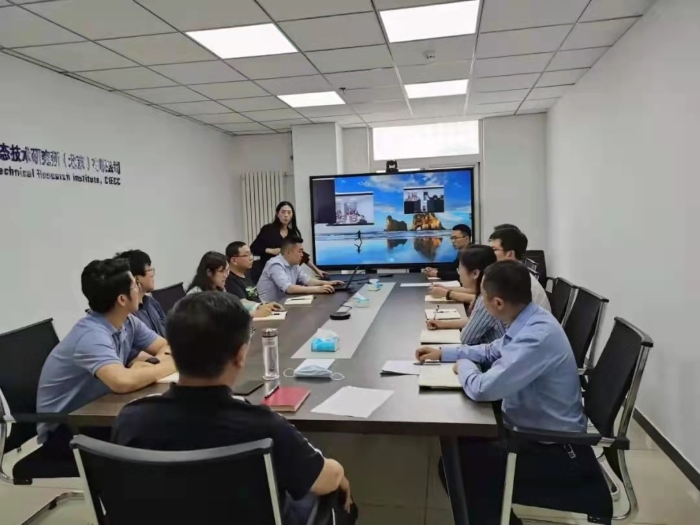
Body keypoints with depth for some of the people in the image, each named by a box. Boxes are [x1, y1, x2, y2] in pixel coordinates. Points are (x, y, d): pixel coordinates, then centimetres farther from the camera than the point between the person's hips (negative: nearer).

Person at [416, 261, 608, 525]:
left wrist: (464, 367, -12)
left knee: (458, 464, -11)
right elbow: (492, 351, 16)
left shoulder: (537, 337, -33)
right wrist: (443, 353, 13)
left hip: (553, 449, -9)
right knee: (459, 440, 9)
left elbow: (482, 389, -34)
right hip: (532, 427, 9)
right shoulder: (529, 319, -3)